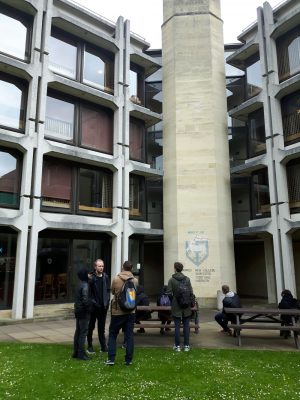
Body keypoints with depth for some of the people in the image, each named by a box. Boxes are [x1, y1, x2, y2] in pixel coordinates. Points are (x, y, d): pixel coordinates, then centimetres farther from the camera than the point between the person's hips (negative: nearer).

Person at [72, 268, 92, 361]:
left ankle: (76, 352, 21)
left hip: (78, 311, 9)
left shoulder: (80, 284, 11)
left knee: (78, 332, 14)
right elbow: (85, 300, -25)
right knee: (83, 332, -3)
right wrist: (89, 309, -13)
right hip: (83, 312, -9)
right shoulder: (85, 285, -18)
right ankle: (81, 354, 1)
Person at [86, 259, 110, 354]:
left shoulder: (105, 277, 3)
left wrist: (107, 301, 2)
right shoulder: (91, 278, -11)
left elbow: (108, 290, 10)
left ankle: (103, 346, 20)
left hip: (103, 306, 4)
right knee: (91, 327, 10)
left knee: (102, 327, 13)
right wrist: (93, 302, -13)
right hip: (93, 306, -4)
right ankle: (90, 347, 22)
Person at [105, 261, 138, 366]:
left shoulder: (116, 279, -11)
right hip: (131, 312, 2)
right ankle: (129, 359, 12)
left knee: (112, 335, 12)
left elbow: (112, 292, 5)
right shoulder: (135, 280, -6)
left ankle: (111, 358, 9)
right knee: (129, 336, 9)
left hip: (117, 311, -2)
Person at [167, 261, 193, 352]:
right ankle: (186, 345, 14)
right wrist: (190, 302, 11)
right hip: (186, 307, 2)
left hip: (176, 307, -2)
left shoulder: (171, 280, -8)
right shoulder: (187, 279, -2)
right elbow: (191, 292, -2)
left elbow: (169, 293, -9)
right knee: (186, 326, 9)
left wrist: (172, 301, 8)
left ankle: (177, 346, 12)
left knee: (177, 326, 6)